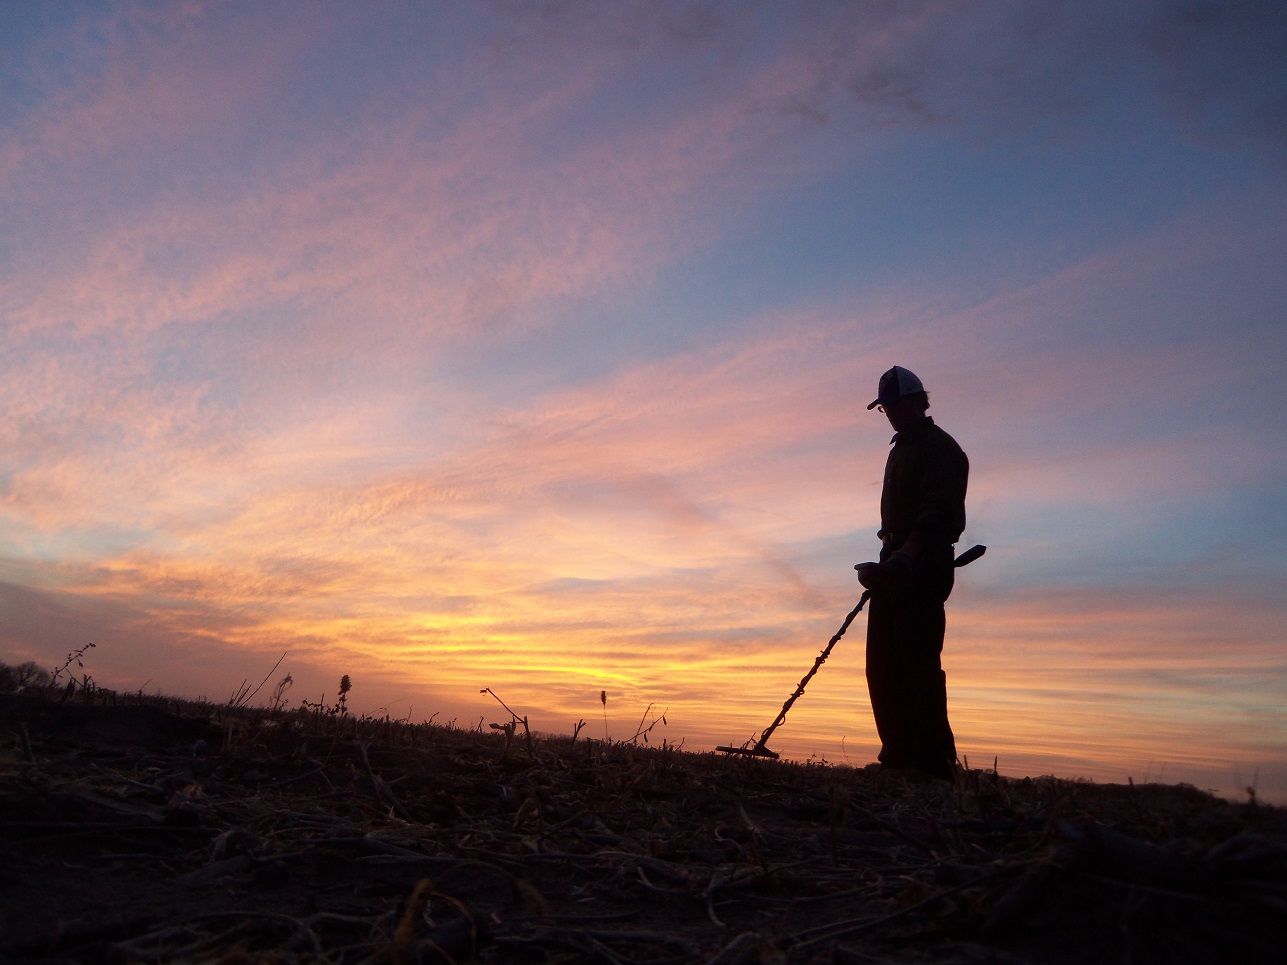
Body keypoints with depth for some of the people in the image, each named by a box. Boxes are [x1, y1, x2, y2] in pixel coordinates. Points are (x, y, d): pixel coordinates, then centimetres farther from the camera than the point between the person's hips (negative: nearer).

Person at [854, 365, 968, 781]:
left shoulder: (940, 448, -6)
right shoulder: (902, 449, 24)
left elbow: (939, 515, -18)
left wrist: (905, 558, -30)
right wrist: (886, 563, 18)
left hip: (922, 568, -9)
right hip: (897, 566, 10)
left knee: (917, 662, -12)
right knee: (882, 664, 7)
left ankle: (933, 759, -7)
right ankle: (899, 755, 13)